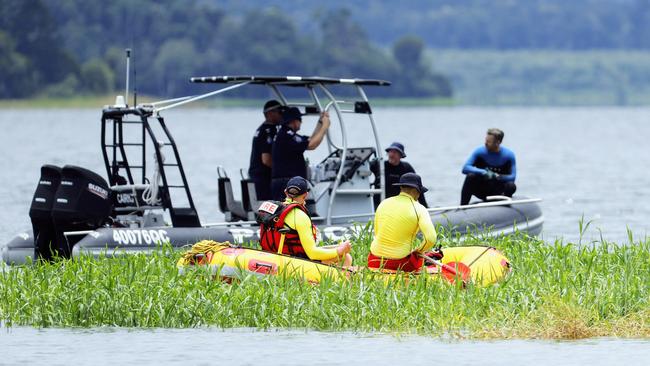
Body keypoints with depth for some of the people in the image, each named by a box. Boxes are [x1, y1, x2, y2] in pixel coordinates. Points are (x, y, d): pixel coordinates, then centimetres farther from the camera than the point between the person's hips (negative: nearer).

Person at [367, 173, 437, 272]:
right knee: (419, 259, 27)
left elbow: (377, 232, 12)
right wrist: (418, 251, 2)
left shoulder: (384, 203, 5)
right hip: (400, 262, -4)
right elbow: (431, 239, -17)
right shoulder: (418, 209, -8)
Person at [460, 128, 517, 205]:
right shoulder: (480, 151, -10)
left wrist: (496, 176, -31)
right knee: (470, 176, -30)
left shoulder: (509, 154, -10)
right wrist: (483, 173, -33)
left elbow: (512, 177, -15)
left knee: (511, 186, -31)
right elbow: (465, 168, -19)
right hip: (481, 189, 0)